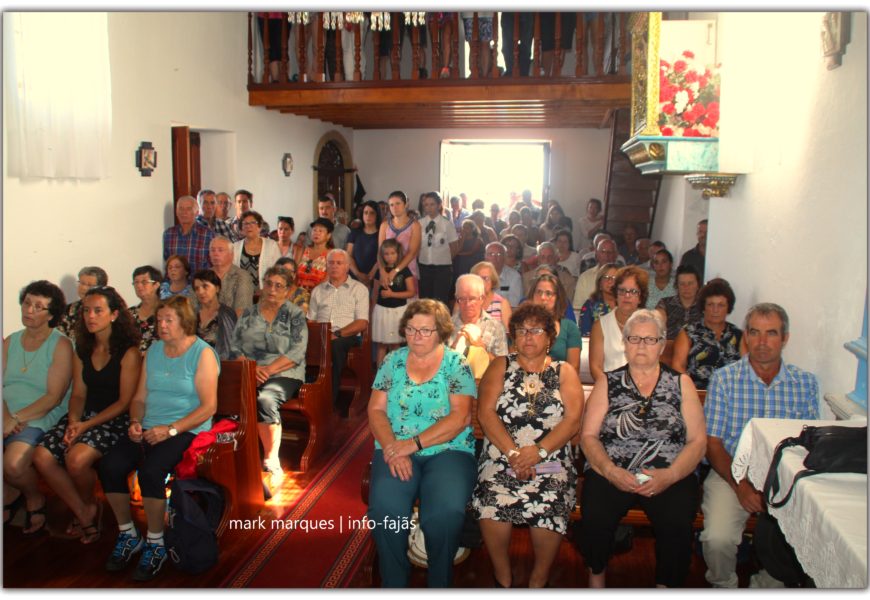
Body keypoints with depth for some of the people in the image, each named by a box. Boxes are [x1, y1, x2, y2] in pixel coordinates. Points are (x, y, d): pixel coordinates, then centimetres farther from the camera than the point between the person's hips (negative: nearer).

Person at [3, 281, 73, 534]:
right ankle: (10, 495, 12)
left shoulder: (60, 345, -3)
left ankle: (35, 500, 5)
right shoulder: (10, 342, 15)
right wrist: (6, 416, -13)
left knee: (13, 463, -29)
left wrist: (17, 418, -16)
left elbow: (54, 397, -9)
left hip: (40, 419, -5)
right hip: (8, 418, 5)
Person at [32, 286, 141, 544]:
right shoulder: (82, 351, 11)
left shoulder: (128, 353, -10)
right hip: (85, 416, 7)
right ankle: (83, 512, 2)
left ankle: (89, 504, 5)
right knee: (42, 456, -15)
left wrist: (87, 426, -16)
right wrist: (73, 422, -9)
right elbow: (78, 394, 11)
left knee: (77, 457, -29)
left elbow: (125, 401, -12)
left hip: (116, 420, -7)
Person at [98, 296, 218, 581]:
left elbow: (208, 406, -12)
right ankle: (128, 535, 5)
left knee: (150, 471, -30)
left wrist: (170, 429, -20)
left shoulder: (202, 353, -5)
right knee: (109, 465, -17)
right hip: (149, 428, 6)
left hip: (186, 429, -6)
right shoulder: (154, 350, 15)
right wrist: (135, 422, -4)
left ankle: (155, 544, -8)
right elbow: (139, 397, 17)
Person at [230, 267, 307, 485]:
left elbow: (297, 352, -4)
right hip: (248, 374, 3)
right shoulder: (248, 314, 17)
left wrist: (269, 369, -15)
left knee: (265, 399, -35)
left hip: (284, 374, -3)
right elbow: (234, 347, 9)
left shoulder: (294, 314, 7)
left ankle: (272, 463, -28)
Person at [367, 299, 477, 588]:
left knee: (445, 514, -29)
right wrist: (393, 448, -12)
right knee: (384, 510, -27)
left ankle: (439, 584, 0)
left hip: (448, 451, -2)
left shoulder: (456, 364, 3)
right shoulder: (393, 361, 11)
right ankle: (393, 584, -2)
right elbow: (376, 410, 6)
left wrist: (413, 443, -16)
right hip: (396, 450, 2)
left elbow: (460, 417, -8)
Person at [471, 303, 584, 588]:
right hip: (501, 457, 1)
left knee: (550, 508, -29)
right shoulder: (500, 367, 14)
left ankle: (539, 579, -2)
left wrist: (538, 451, -14)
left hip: (551, 461, 0)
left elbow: (573, 420, 0)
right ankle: (502, 577, -2)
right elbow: (485, 412, 1)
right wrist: (513, 453, -12)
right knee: (492, 503, -28)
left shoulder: (565, 373, 14)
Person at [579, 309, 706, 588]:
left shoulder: (681, 383, 12)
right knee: (595, 519, -27)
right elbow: (588, 435, 4)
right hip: (612, 474, 0)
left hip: (669, 477, 0)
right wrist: (611, 471, -13)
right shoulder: (608, 383, 11)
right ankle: (596, 577, 1)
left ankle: (666, 586, -2)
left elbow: (698, 440, 5)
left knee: (677, 524, -28)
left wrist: (669, 476, -12)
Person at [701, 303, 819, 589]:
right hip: (731, 472, -2)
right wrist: (741, 486, -15)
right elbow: (712, 442, -2)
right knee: (718, 539, -25)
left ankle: (766, 585, 8)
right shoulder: (724, 378, -1)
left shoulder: (805, 382, 6)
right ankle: (723, 585, 9)